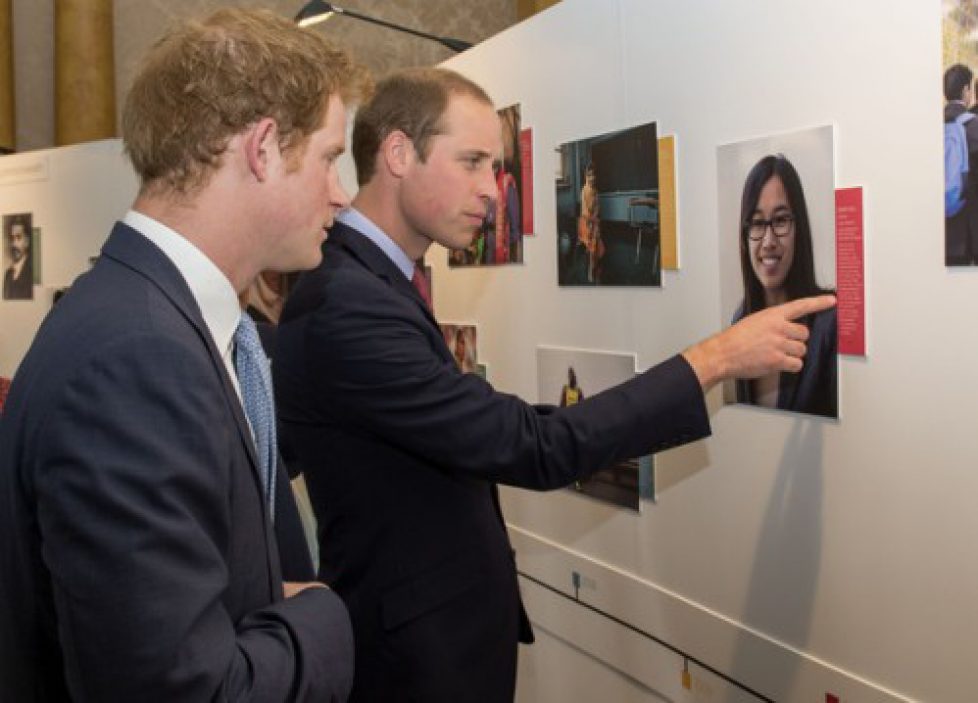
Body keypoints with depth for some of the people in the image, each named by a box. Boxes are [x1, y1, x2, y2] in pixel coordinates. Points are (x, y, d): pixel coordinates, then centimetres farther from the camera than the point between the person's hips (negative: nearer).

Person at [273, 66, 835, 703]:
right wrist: (716, 358, -21)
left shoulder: (363, 282, 6)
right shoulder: (346, 305, -26)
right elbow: (531, 448, -27)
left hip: (437, 624, 9)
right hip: (420, 651, -9)